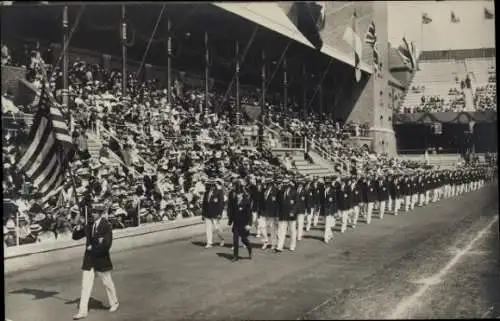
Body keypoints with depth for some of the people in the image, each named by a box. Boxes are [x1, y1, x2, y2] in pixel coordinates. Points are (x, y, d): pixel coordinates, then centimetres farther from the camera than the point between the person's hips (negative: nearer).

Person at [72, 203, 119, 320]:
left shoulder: (106, 226, -13)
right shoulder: (89, 226, 4)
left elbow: (107, 244, -22)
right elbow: (75, 237, 9)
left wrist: (93, 248, -17)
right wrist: (77, 229, -12)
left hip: (101, 259, -4)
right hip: (89, 259, 5)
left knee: (107, 282, 12)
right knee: (85, 285, 1)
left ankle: (114, 303, 33)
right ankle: (83, 311, 3)